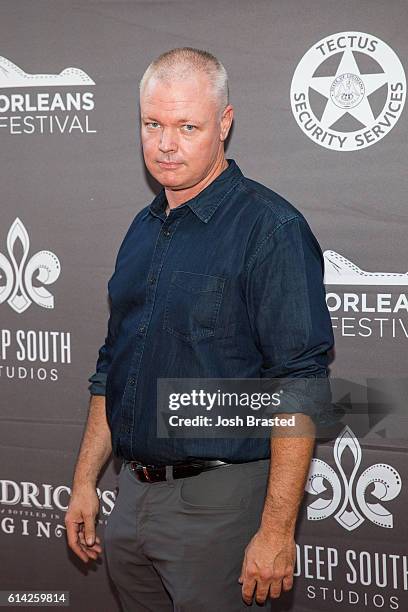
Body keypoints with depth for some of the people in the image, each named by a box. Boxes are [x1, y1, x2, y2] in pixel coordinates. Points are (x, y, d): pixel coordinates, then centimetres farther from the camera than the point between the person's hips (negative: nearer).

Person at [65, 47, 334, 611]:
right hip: (132, 493, 7)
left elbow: (297, 389, -17)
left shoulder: (270, 229, -13)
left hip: (218, 501, -7)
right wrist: (85, 481, 15)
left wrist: (277, 529, -20)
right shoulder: (144, 229, 11)